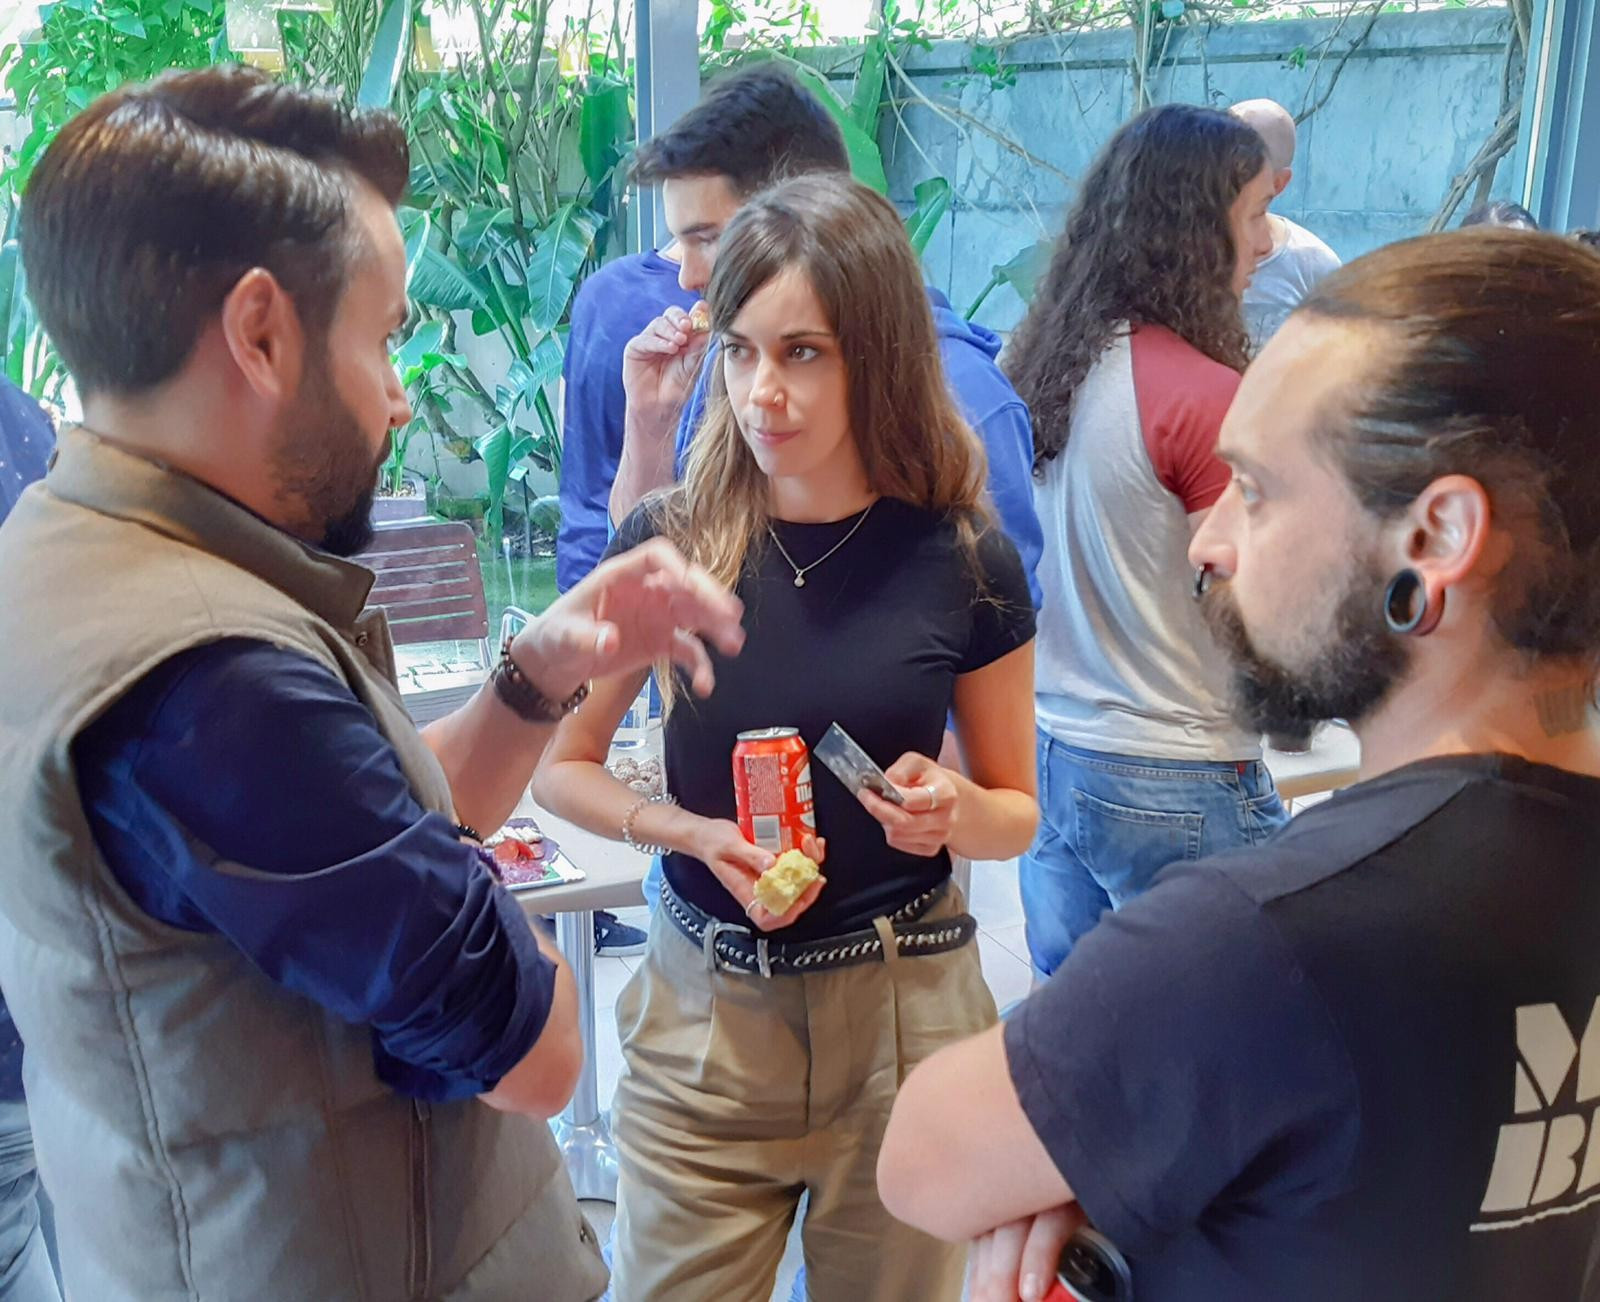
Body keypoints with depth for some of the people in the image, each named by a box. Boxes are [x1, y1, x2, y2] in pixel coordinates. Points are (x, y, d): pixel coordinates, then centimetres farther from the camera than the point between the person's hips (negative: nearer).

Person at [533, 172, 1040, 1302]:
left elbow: (1017, 815, 3)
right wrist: (690, 832, -14)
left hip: (905, 1017, 0)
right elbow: (559, 767, 2)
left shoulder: (964, 563, -8)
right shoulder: (670, 544, -8)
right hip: (705, 1017, 0)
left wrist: (953, 807, -19)